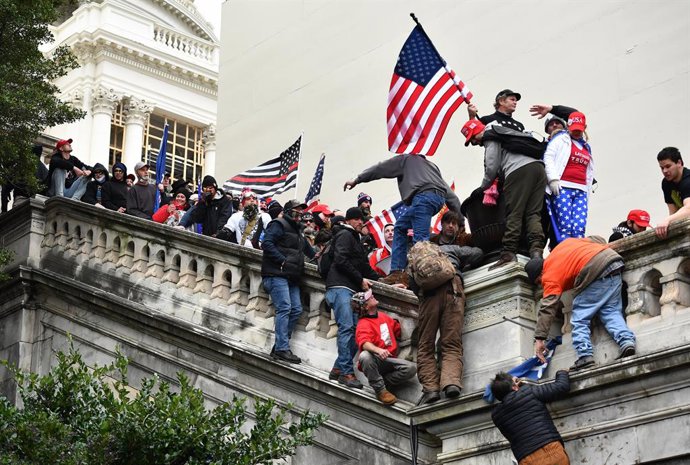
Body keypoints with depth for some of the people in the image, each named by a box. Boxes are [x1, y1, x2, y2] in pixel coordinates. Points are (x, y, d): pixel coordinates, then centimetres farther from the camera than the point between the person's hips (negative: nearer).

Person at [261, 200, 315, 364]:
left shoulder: (297, 230, 27)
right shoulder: (279, 225, -1)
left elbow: (308, 250, 35)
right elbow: (267, 243, -14)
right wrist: (283, 261, -18)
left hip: (292, 277, 9)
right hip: (277, 274, -9)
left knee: (296, 310, 0)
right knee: (284, 308, -17)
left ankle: (279, 347, 4)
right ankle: (282, 349, -19)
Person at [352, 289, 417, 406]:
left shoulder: (382, 316, 15)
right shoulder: (363, 324, -11)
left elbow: (397, 328, 31)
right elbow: (365, 343, -31)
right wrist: (378, 350, -51)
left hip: (389, 360, 5)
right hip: (374, 362, -5)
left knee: (411, 368, -21)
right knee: (365, 356, -40)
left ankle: (383, 382, -4)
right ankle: (380, 390, -25)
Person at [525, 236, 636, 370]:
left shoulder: (550, 276, 6)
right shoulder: (565, 244, 27)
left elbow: (547, 308, -1)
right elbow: (597, 239, 29)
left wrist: (539, 339, -2)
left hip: (595, 272, -8)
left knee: (579, 319, 1)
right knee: (611, 312, 10)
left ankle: (585, 356, -10)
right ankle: (627, 341, -10)